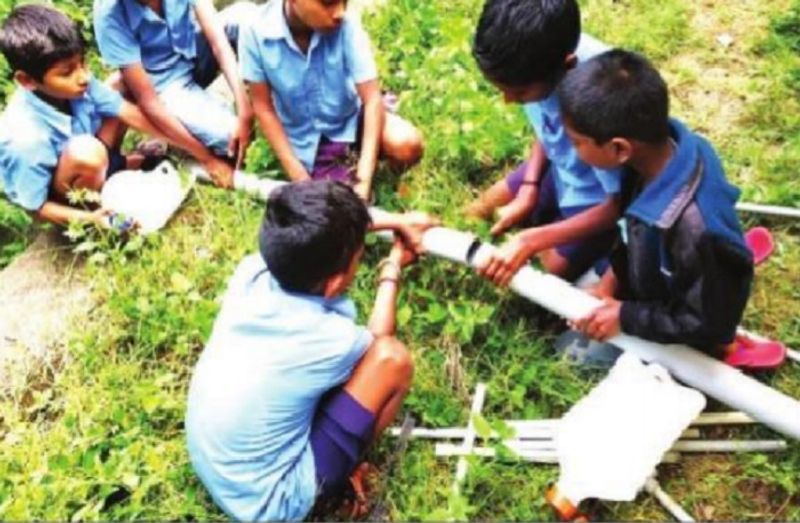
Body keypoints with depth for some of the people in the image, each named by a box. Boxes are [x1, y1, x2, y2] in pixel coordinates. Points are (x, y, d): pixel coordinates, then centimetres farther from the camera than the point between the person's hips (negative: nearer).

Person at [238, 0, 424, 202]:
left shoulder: (345, 26, -24)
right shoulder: (256, 32, -23)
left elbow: (372, 98, -23)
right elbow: (263, 107, -12)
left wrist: (363, 180, -32)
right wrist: (298, 177, -17)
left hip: (349, 119, 0)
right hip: (304, 139, 0)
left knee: (407, 144, -26)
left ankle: (352, 152, 6)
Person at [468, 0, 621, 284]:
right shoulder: (544, 57, -25)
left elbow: (619, 204, -30)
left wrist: (529, 241, -34)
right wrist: (529, 188, -11)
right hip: (560, 165, 6)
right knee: (479, 214, 9)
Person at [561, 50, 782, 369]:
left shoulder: (695, 230, -44)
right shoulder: (665, 142, -23)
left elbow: (708, 322, -27)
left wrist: (625, 317, -21)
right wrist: (613, 276, -7)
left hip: (681, 338, -6)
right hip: (658, 283, 7)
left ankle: (722, 353, 14)